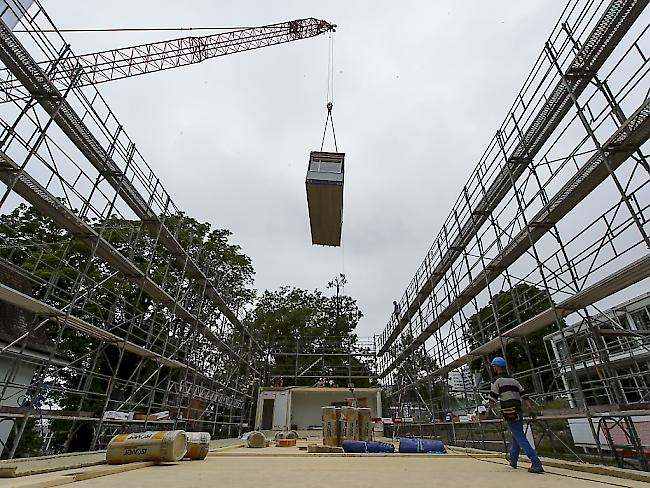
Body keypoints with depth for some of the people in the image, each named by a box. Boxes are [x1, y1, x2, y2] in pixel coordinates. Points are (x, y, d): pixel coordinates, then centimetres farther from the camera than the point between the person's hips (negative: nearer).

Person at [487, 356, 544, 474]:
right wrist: (531, 408, 8)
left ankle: (536, 464, -10)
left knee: (521, 439, -5)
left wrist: (489, 411, 4)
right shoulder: (513, 380, 15)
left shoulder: (497, 380, -6)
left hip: (510, 414, -8)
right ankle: (513, 459, 34)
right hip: (519, 412, 8)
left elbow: (492, 399, -7)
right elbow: (524, 396, 9)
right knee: (516, 437, 19)